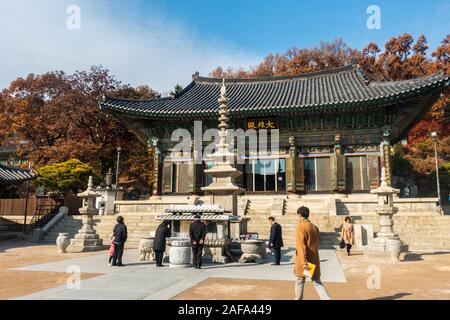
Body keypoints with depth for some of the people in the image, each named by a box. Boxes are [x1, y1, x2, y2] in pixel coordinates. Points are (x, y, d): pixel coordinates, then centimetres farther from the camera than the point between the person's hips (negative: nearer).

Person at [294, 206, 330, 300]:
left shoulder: (300, 226, -13)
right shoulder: (315, 227, 7)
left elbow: (301, 245, -19)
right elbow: (317, 243, 14)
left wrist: (304, 262, -23)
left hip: (303, 260, -5)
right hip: (314, 259, 5)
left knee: (300, 281, 13)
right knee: (317, 282, 9)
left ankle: (298, 299, 23)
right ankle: (326, 298, -5)